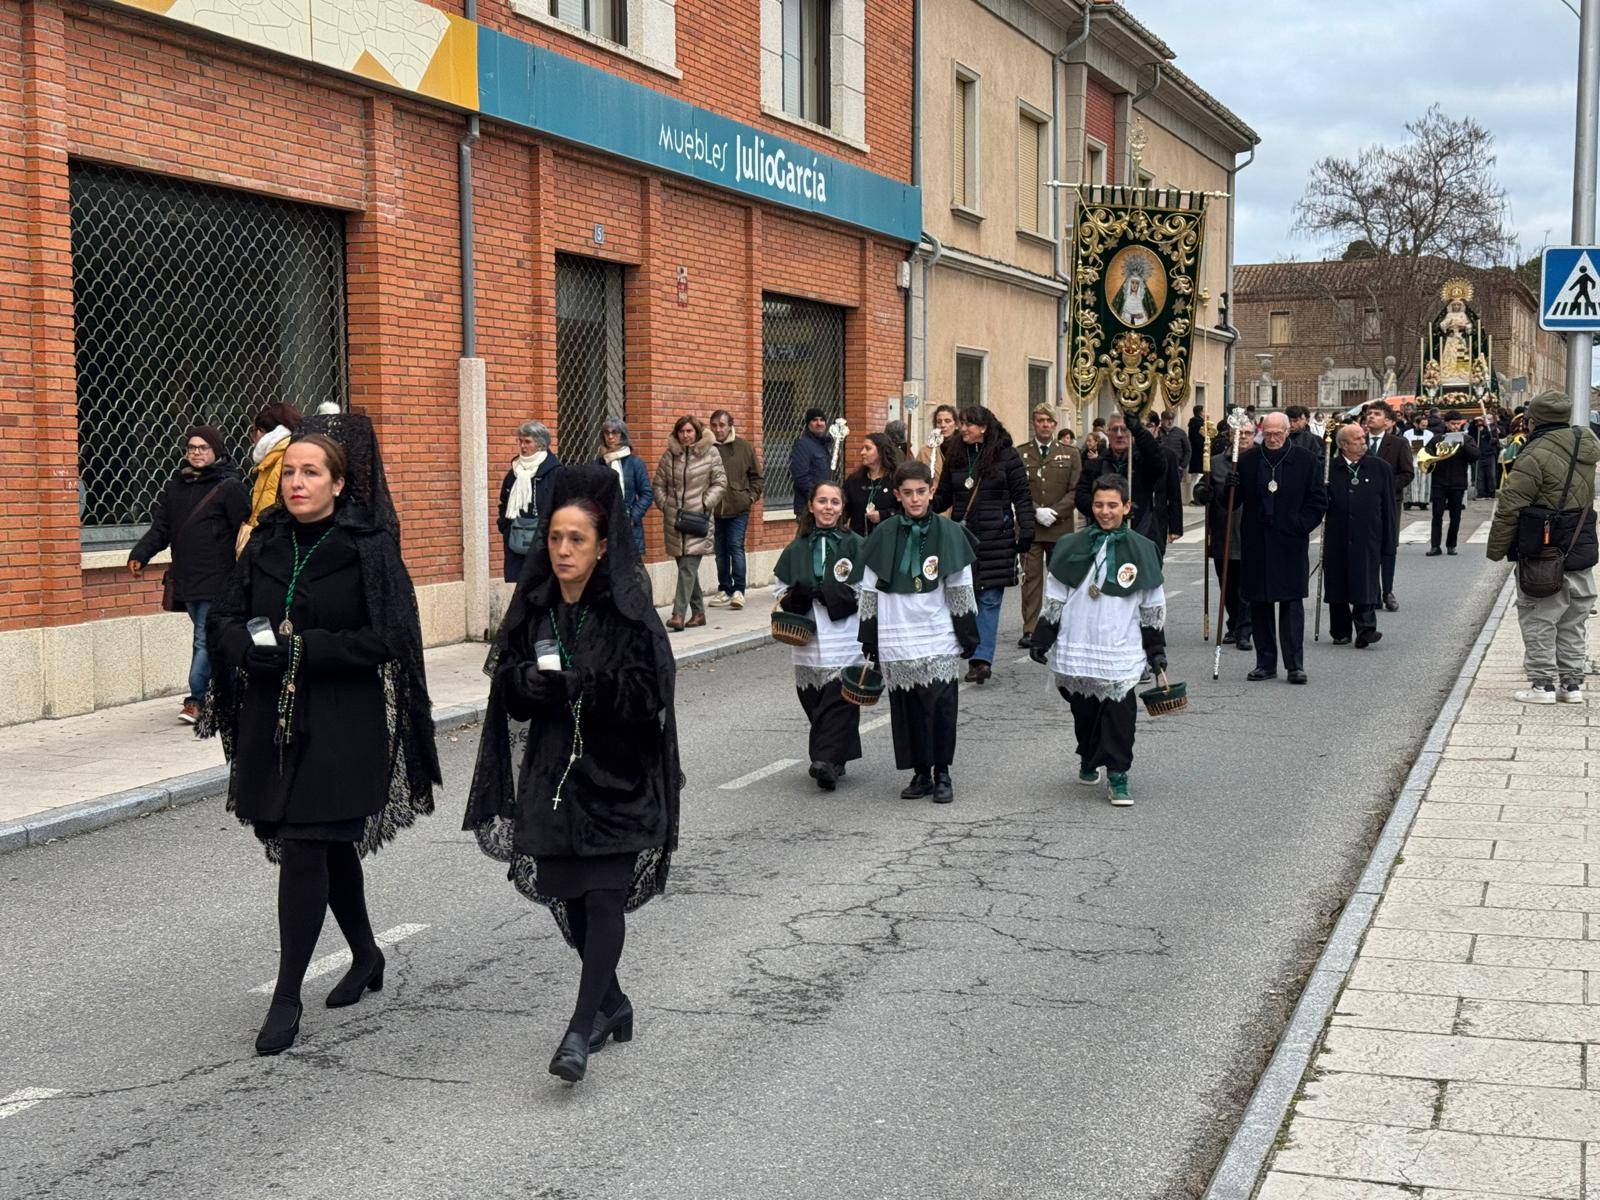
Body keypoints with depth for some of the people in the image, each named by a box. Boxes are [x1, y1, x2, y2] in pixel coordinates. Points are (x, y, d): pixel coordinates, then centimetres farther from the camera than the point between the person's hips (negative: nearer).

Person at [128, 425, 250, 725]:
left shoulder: (229, 486, -4)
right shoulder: (175, 486, 14)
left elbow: (245, 530, -6)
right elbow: (160, 528, 13)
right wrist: (139, 555, -2)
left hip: (216, 579, -6)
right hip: (185, 577, 6)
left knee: (205, 639, -9)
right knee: (207, 636, 12)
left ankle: (197, 699, -5)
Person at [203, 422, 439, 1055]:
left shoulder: (369, 548, -8)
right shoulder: (266, 543, 7)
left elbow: (385, 638, -14)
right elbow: (224, 618, 7)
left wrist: (299, 647, -19)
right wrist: (253, 645, -15)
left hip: (342, 726, -5)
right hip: (274, 721, 5)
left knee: (303, 850, -9)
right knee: (329, 844, 17)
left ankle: (287, 995, 1)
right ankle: (365, 957, 37)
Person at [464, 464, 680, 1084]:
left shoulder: (628, 610, -9)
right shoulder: (534, 606, 5)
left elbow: (648, 694, -16)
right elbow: (510, 688, 6)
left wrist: (573, 683, -26)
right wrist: (536, 682, -16)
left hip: (614, 772, -5)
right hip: (553, 770, 5)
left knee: (604, 896, -9)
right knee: (567, 893, 11)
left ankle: (581, 1028, -6)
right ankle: (612, 1003, 30)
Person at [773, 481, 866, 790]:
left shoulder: (856, 545, 2)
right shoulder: (796, 550, 12)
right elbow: (780, 592, 16)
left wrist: (825, 594, -12)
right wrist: (796, 596, -8)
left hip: (845, 640, -3)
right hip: (808, 641, 3)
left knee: (838, 700, -12)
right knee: (814, 703, 4)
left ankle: (827, 761, -17)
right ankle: (832, 762, 15)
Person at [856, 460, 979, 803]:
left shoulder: (949, 533, 1)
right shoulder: (884, 536, 4)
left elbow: (961, 589, 5)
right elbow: (869, 591, 9)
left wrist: (967, 635, 5)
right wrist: (869, 639, 8)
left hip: (939, 639, -1)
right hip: (897, 642, 1)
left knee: (941, 707, -1)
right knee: (907, 709, 5)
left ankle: (942, 774, 13)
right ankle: (920, 773, 18)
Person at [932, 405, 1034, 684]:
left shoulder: (1006, 455, -2)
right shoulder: (955, 455, 11)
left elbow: (1022, 496, -1)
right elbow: (944, 495, 15)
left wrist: (1026, 532, -6)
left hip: (996, 537, -4)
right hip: (963, 535, 4)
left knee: (990, 598, -4)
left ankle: (982, 659, -6)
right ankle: (978, 659, 12)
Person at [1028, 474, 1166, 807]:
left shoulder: (1142, 550, 2)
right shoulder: (1071, 548, 3)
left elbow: (1153, 607, 8)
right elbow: (1054, 600, 8)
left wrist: (1156, 650, 9)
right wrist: (1041, 640, 6)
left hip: (1121, 652, -1)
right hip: (1076, 649, 2)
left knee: (1120, 712, -6)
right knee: (1083, 711, 13)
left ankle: (1117, 774, 4)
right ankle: (1089, 760, 36)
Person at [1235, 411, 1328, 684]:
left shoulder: (1306, 461, 1)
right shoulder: (1247, 460, 5)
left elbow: (1318, 502, 4)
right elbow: (1234, 502, 10)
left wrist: (1300, 526, -8)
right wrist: (1230, 486, -12)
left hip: (1291, 543, -2)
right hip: (1255, 545, 2)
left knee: (1291, 604, -3)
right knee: (1259, 604, 6)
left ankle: (1295, 664, 1)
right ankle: (1265, 663, 14)